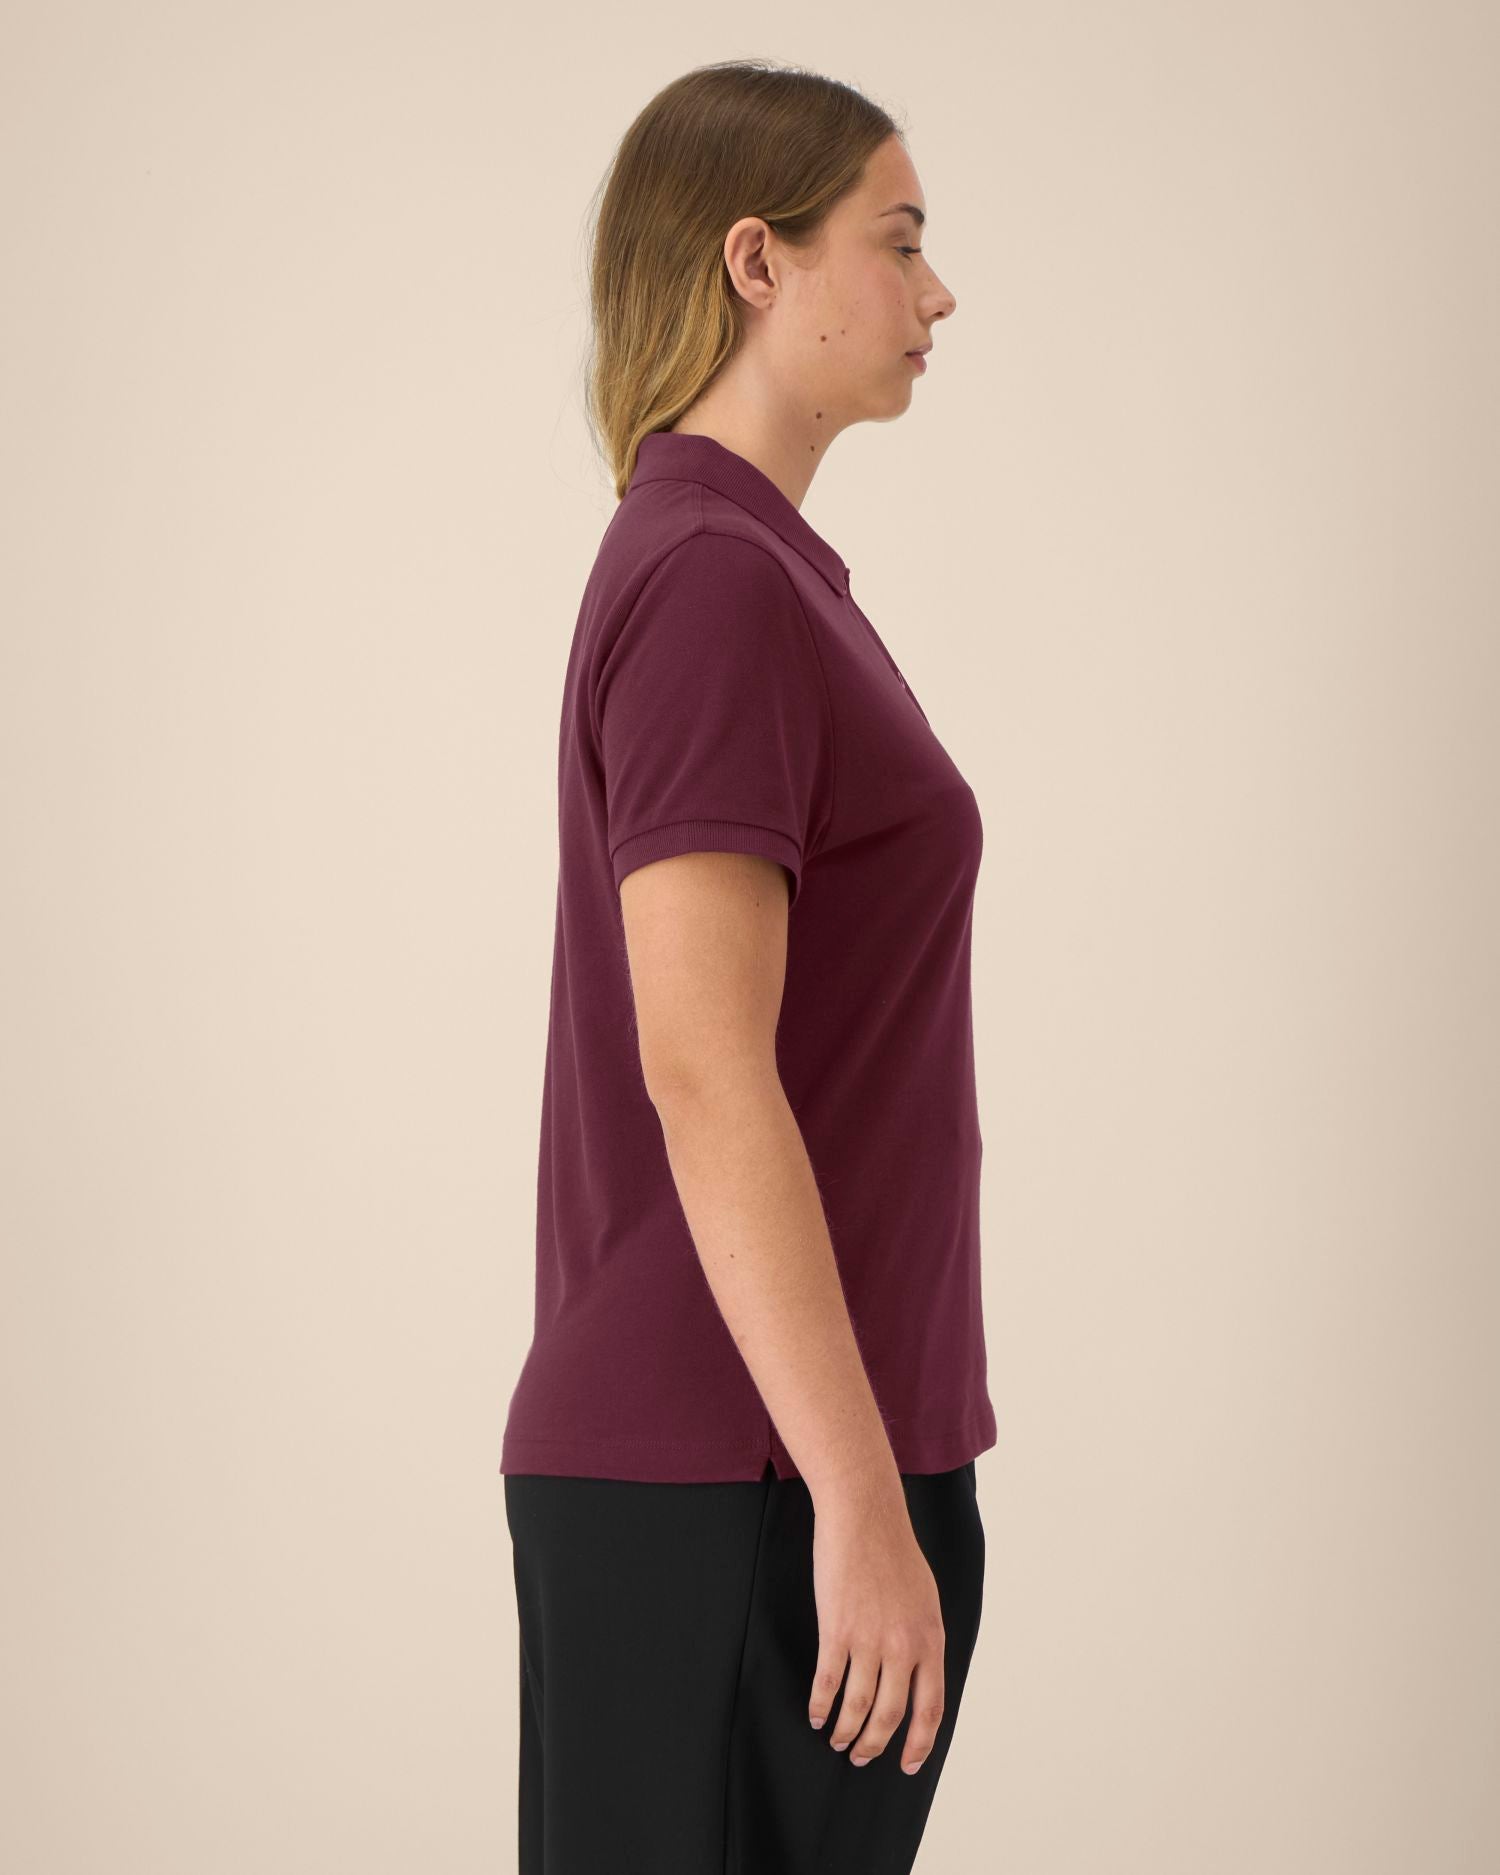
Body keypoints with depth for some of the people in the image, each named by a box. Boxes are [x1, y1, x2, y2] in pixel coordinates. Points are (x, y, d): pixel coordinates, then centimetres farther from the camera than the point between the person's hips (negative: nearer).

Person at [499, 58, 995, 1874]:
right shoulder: (717, 583, -15)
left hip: (737, 1458, 9)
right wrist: (863, 1499, -22)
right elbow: (702, 1073, -22)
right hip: (740, 1477, -9)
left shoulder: (730, 569, 15)